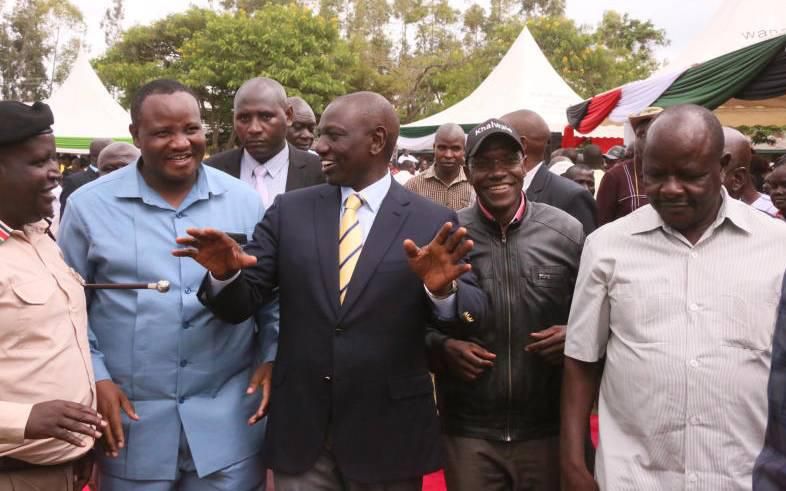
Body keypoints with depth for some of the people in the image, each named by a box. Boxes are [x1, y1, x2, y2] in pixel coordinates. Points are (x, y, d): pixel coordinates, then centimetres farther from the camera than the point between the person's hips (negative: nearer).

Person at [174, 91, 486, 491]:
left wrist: (442, 289, -31)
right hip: (299, 429, 2)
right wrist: (225, 271, -21)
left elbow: (473, 313, -10)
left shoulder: (433, 222, -5)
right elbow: (240, 302, 0)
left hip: (388, 433, -1)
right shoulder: (289, 211, 2)